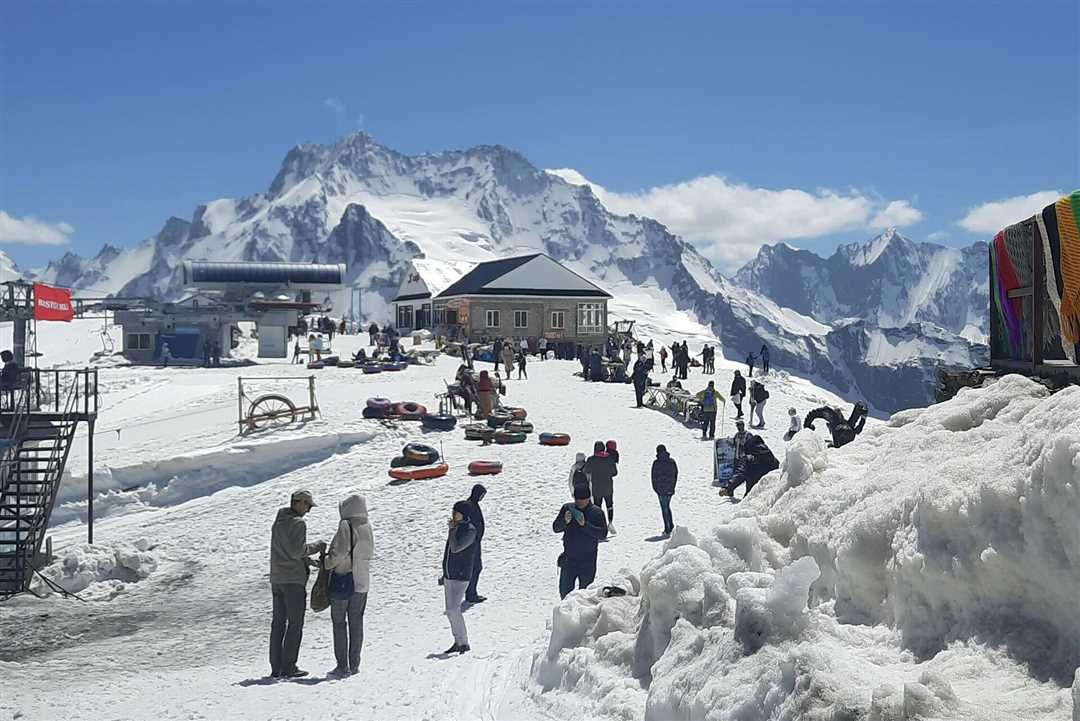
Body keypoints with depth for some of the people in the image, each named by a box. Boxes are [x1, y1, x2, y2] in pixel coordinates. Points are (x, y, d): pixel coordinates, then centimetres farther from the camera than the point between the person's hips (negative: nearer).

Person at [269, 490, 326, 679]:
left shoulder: (277, 523, 16)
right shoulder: (298, 523, -12)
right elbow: (296, 550, -20)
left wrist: (311, 561, 16)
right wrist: (317, 546, -7)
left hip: (276, 578, 8)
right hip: (293, 579, -8)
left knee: (278, 623, 10)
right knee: (295, 624, -2)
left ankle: (276, 667, 11)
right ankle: (288, 668, -3)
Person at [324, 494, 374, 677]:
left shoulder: (346, 525, -14)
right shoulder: (367, 528, 6)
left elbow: (340, 552, -21)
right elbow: (370, 552, 10)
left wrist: (327, 562, -3)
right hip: (361, 581, 6)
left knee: (339, 622, 3)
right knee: (356, 622, 11)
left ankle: (342, 665, 1)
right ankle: (354, 664, 12)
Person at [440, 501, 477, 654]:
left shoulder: (470, 530, -14)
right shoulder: (456, 527, 11)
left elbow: (456, 548, -24)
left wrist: (452, 529, -13)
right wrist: (444, 575, 21)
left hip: (461, 576, -8)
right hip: (449, 575, 8)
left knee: (453, 609, -15)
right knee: (451, 611, 10)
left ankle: (463, 642, -6)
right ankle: (458, 641, 19)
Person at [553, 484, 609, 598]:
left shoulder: (596, 513, -5)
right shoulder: (567, 508, 3)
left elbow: (603, 534, -15)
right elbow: (555, 528, 4)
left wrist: (585, 524, -25)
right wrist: (565, 521, -17)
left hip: (588, 562, -3)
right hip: (568, 559, 3)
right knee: (564, 592, 9)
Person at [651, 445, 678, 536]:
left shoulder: (656, 463, -11)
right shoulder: (672, 462, 4)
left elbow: (654, 476, -8)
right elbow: (676, 474, 9)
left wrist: (655, 488, 3)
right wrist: (673, 486, 16)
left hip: (661, 489, -5)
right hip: (670, 489, 5)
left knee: (664, 508, 1)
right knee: (667, 506, 20)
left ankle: (667, 529, 0)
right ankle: (671, 525, 11)